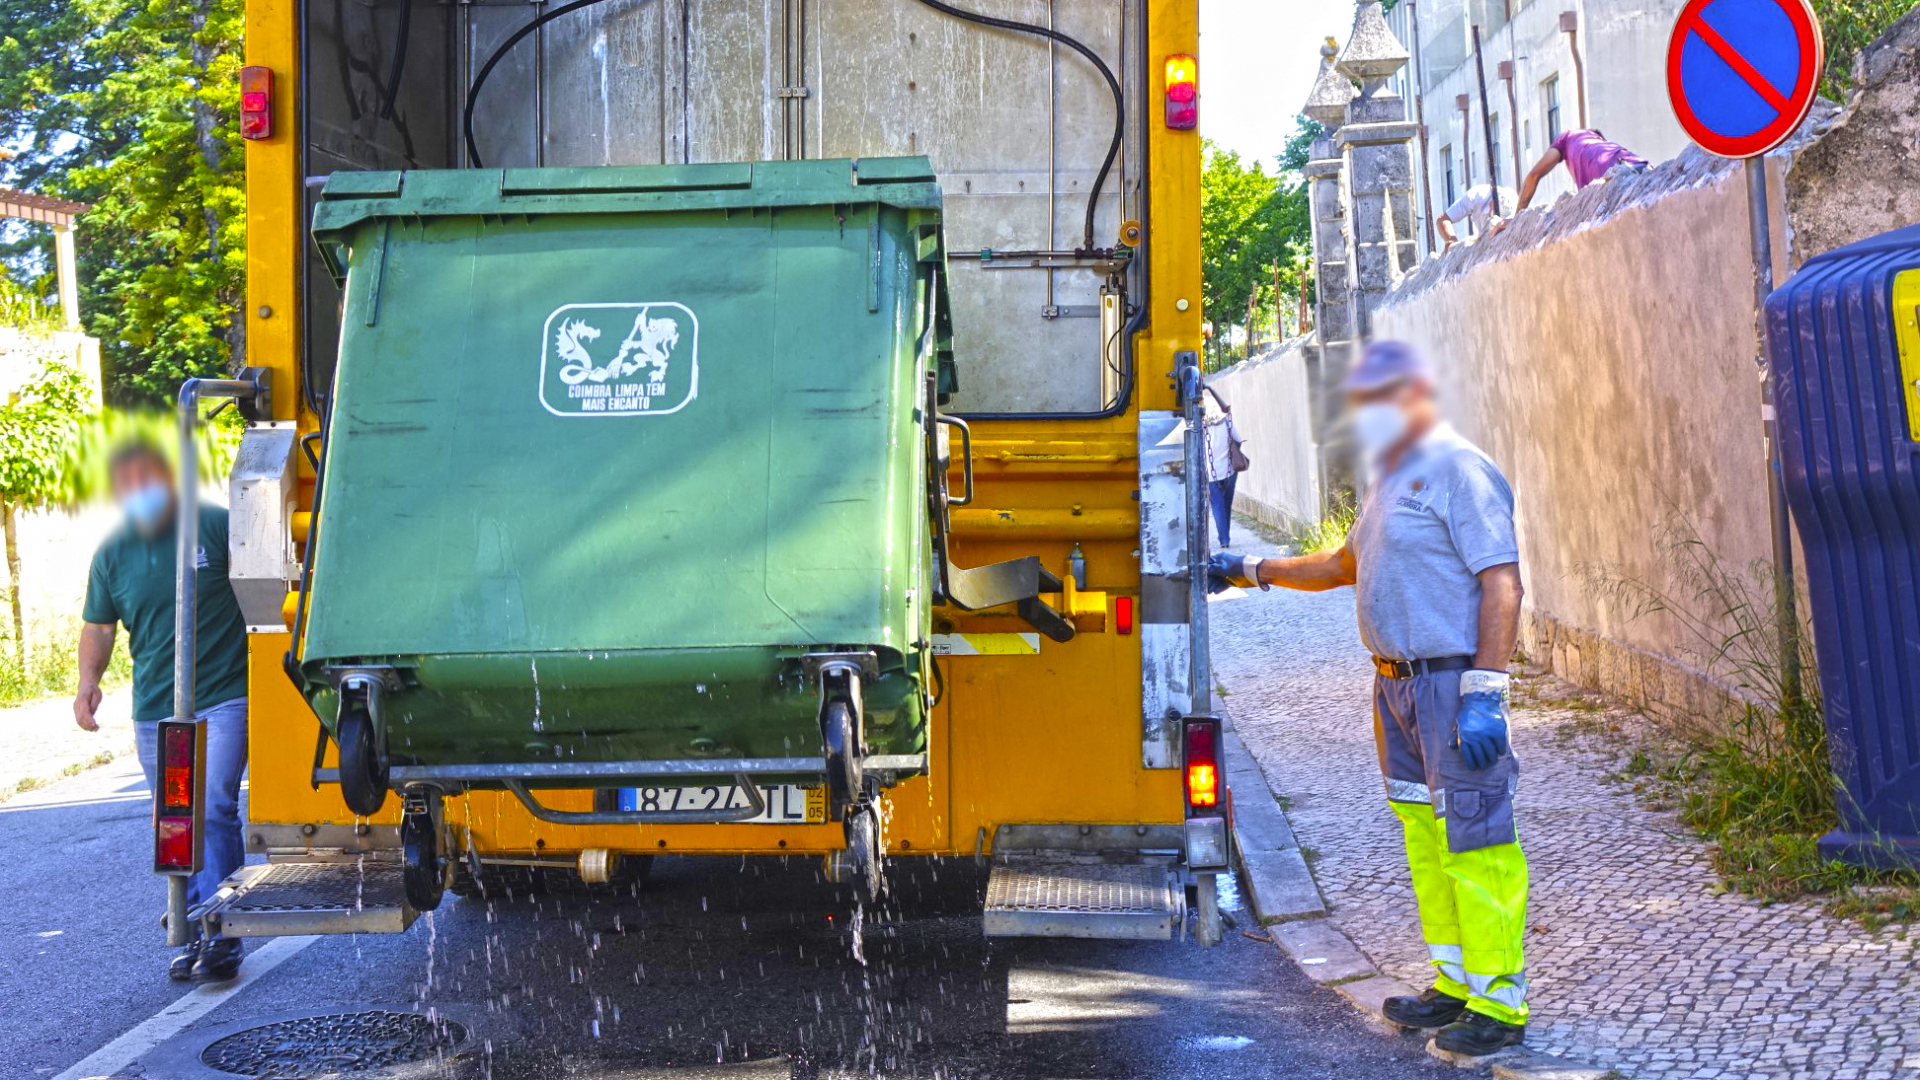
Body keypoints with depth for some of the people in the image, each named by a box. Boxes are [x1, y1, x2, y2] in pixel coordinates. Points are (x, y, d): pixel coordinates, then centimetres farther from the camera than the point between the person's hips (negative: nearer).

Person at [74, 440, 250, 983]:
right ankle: (198, 932, 19)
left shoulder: (215, 526, -4)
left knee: (215, 811, -15)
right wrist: (88, 680, -3)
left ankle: (223, 935, -11)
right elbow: (99, 626, 14)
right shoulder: (111, 555, 6)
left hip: (224, 698, -4)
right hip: (155, 713, 4)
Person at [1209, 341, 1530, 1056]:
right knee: (1423, 834, 14)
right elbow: (1346, 564, 31)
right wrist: (1251, 571, 26)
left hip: (1451, 682, -9)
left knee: (1473, 837, -6)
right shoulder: (1390, 479, 18)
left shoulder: (1457, 470, -11)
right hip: (1396, 683, 9)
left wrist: (1484, 692, -23)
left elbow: (1502, 583, -18)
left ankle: (1498, 1004, 1)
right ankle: (1454, 984, 24)